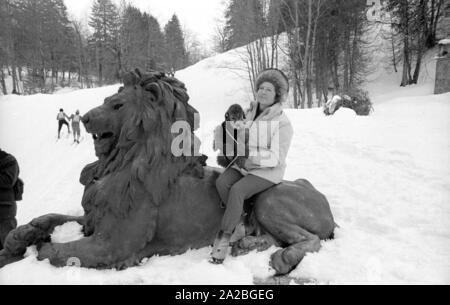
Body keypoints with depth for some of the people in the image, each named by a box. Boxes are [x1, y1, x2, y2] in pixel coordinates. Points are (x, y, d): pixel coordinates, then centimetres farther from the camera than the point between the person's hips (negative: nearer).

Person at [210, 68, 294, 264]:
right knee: (221, 183, -22)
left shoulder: (282, 123, -12)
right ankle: (237, 225, -7)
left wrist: (250, 160, -23)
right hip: (243, 164, 6)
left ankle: (223, 238, -14)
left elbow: (276, 157, -16)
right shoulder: (250, 113, 7)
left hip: (267, 172, -6)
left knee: (237, 190, -28)